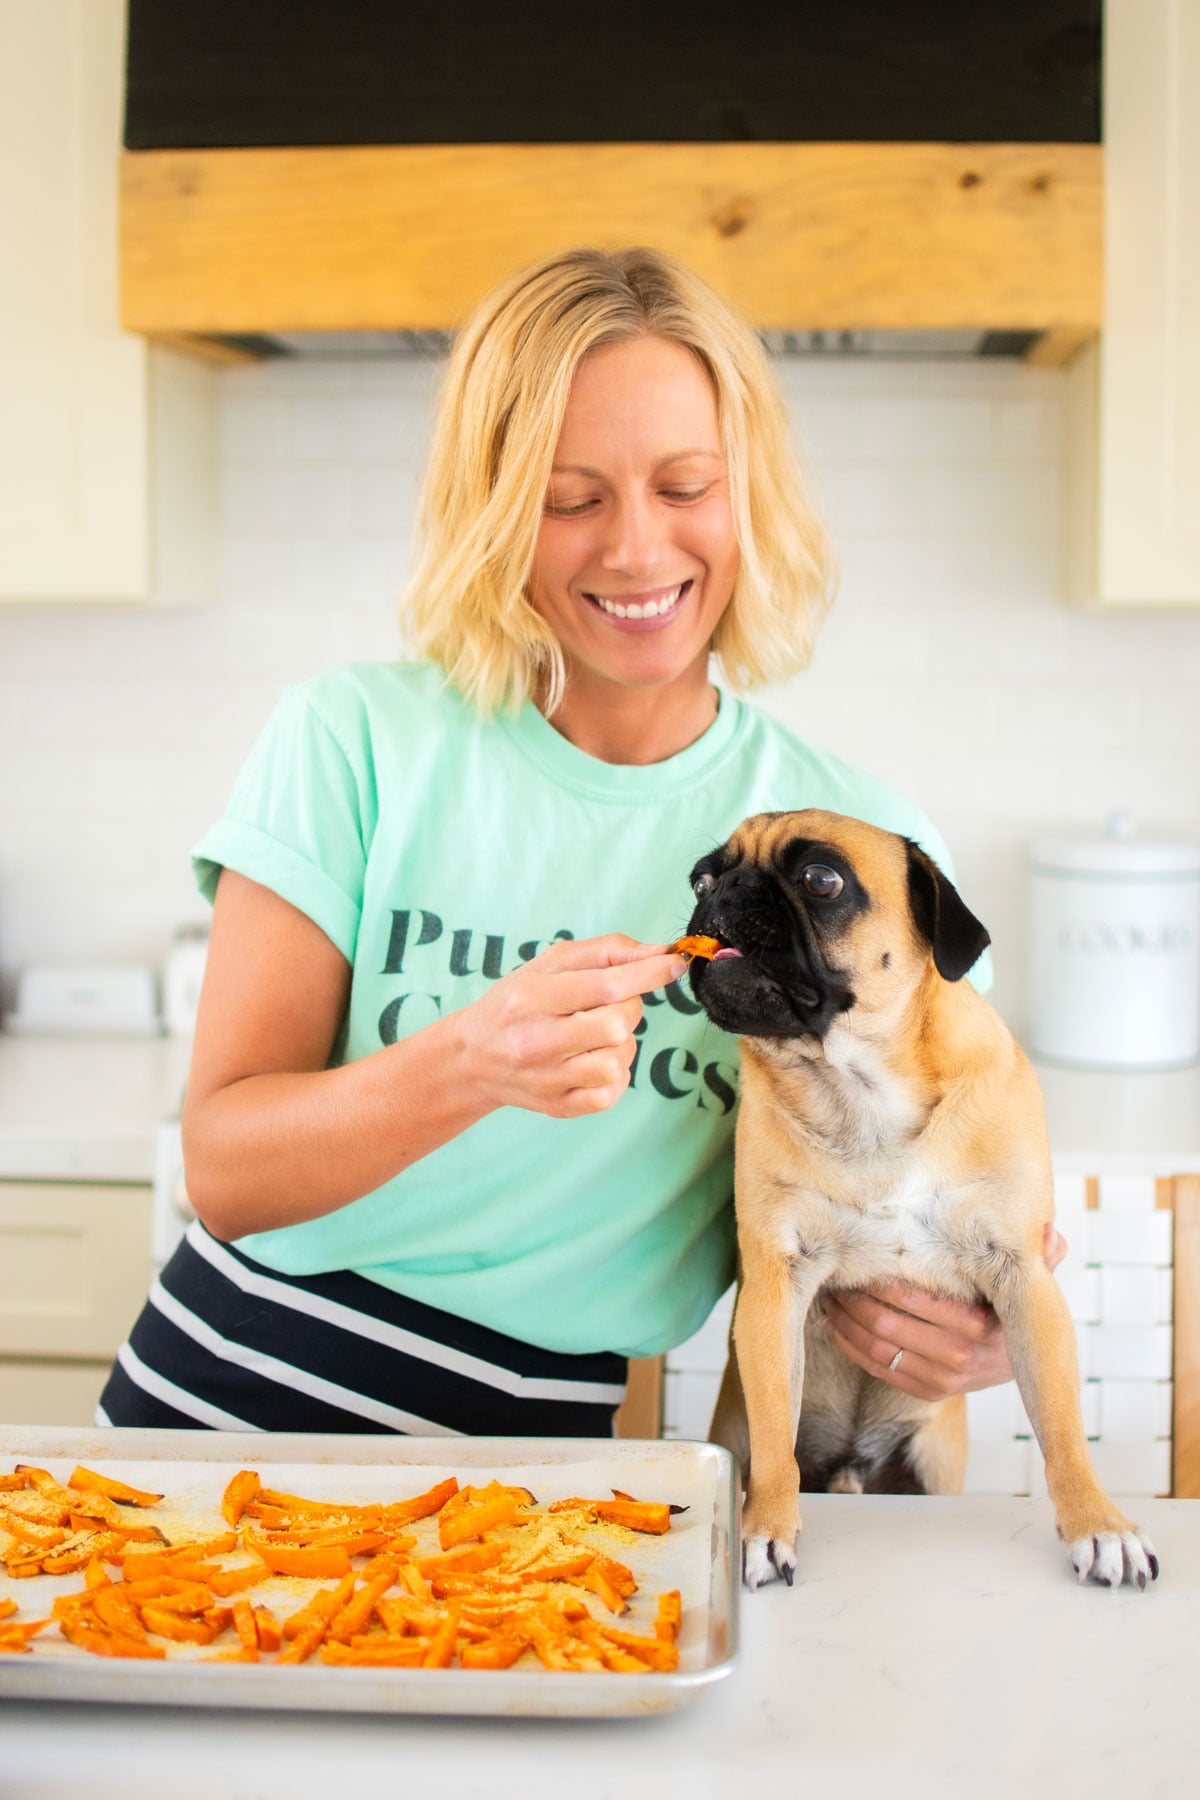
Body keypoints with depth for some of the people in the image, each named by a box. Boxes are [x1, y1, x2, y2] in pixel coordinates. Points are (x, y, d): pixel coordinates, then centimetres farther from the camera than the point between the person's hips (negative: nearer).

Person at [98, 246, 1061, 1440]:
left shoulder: (865, 844, -1)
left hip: (537, 1443, 1)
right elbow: (223, 1173, -7)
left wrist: (962, 1328, -12)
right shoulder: (353, 740, -5)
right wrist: (468, 1065, -27)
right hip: (235, 1389, -1)